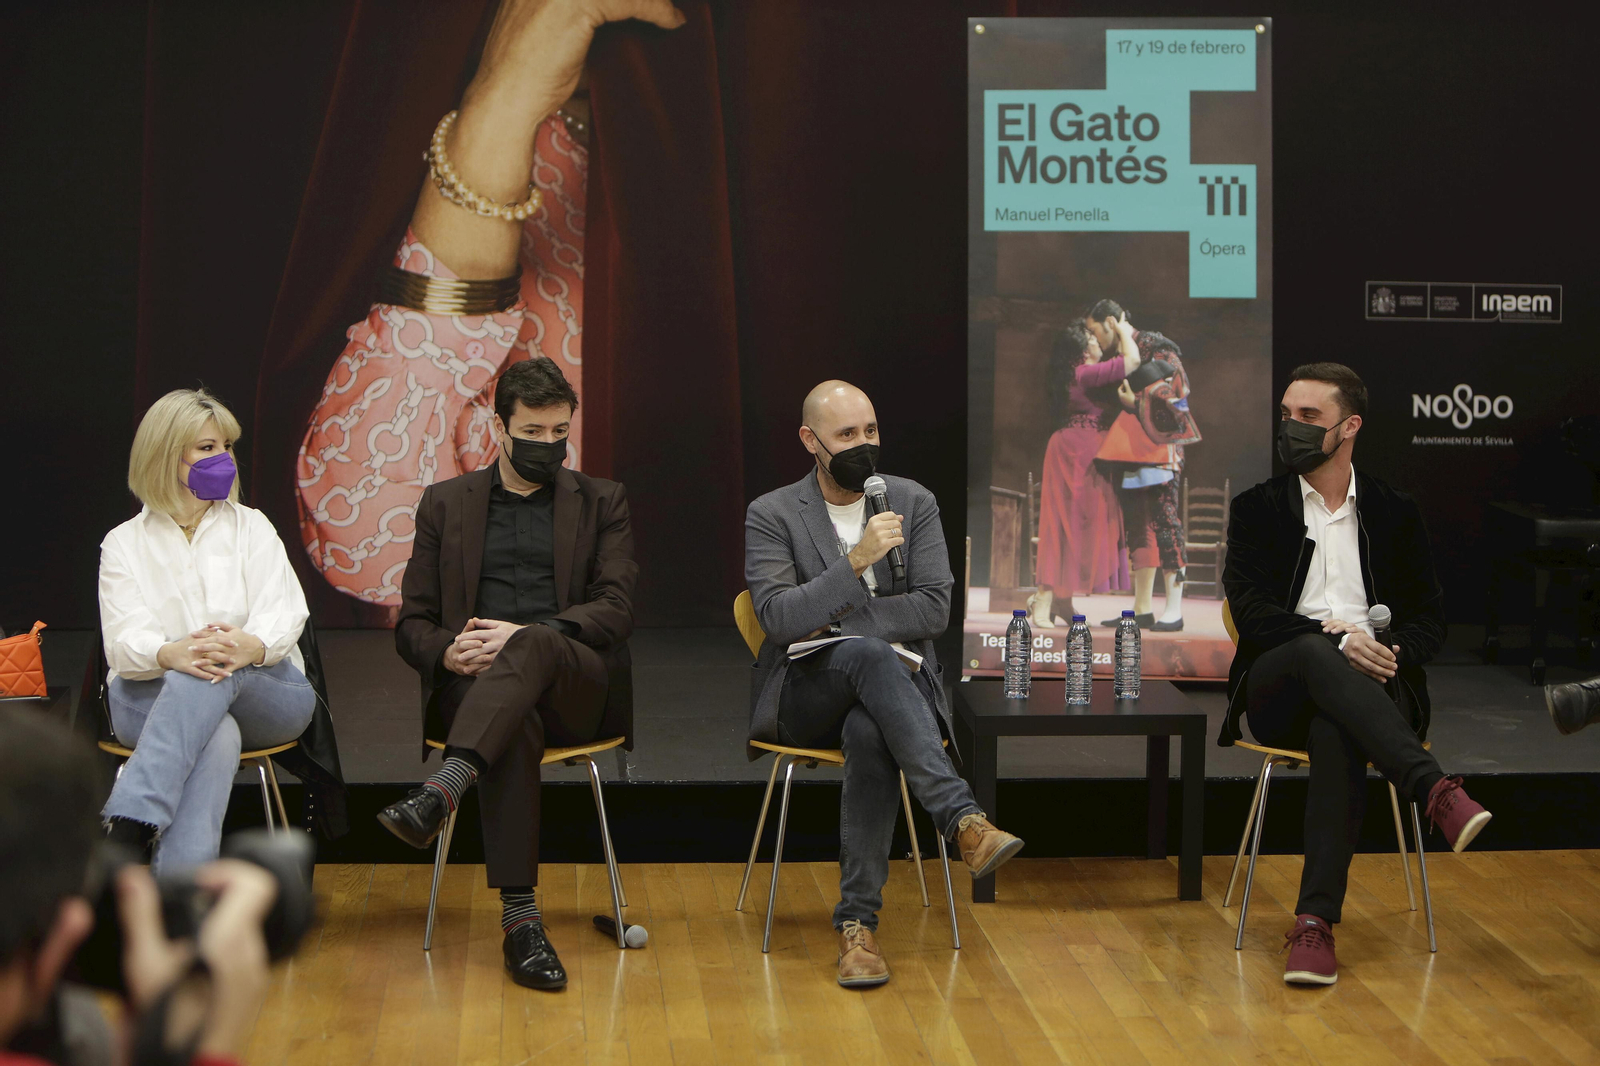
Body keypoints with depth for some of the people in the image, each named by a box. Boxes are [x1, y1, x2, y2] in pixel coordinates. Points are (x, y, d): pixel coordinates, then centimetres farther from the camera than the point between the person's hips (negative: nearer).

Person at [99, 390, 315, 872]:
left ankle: (128, 829, -53)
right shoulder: (124, 543, 13)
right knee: (217, 735, -38)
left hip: (264, 691, 1)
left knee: (216, 676, -37)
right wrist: (172, 655, -29)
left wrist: (252, 646, -26)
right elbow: (123, 641, -3)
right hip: (151, 699, -1)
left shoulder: (251, 527, 16)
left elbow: (285, 614, 1)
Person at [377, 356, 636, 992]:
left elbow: (616, 610, 4)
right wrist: (447, 652, -10)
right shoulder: (446, 503, 21)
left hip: (578, 687, 0)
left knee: (533, 646, -38)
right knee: (517, 725, -38)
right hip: (473, 685, 1)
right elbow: (413, 622, 16)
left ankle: (440, 794, -56)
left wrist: (526, 634, -14)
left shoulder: (601, 503, 19)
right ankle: (520, 919, -45)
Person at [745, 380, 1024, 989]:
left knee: (871, 733, -37)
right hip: (805, 696, -1)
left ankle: (858, 922, -36)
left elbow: (934, 610, 1)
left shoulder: (914, 503, 11)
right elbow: (779, 619, -11)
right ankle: (965, 822, -47)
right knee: (868, 655, -37)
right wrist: (856, 561, -21)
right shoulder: (771, 516, 4)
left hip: (890, 685, 2)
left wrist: (835, 621, -6)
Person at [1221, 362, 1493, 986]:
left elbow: (1429, 618, 13)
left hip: (1370, 689, 0)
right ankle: (1437, 793, -50)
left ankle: (1317, 922, -43)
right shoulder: (1257, 509, 13)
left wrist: (1392, 654, -11)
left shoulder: (1395, 513, 17)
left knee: (1335, 734, -38)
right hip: (1278, 694, 0)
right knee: (1316, 655, -38)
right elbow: (1250, 612, -2)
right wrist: (1333, 638, -18)